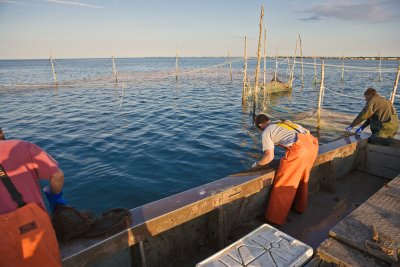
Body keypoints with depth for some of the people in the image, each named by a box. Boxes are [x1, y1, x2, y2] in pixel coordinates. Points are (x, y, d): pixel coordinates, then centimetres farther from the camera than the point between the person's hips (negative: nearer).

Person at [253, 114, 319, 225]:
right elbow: (307, 131, 30)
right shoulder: (286, 122, 30)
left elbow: (269, 156, 2)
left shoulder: (266, 132, 10)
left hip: (298, 149, -7)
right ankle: (300, 206, 46)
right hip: (312, 143, 7)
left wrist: (257, 163, 19)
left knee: (283, 184, 6)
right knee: (302, 178, 27)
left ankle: (275, 218, 16)